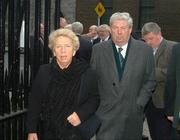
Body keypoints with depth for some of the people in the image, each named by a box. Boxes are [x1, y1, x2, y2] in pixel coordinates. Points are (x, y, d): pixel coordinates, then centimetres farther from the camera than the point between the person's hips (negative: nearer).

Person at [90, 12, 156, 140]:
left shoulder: (145, 50, -1)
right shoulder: (98, 50, 0)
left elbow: (150, 80, 5)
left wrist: (139, 103, -4)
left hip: (133, 113, 1)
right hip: (106, 113, -1)